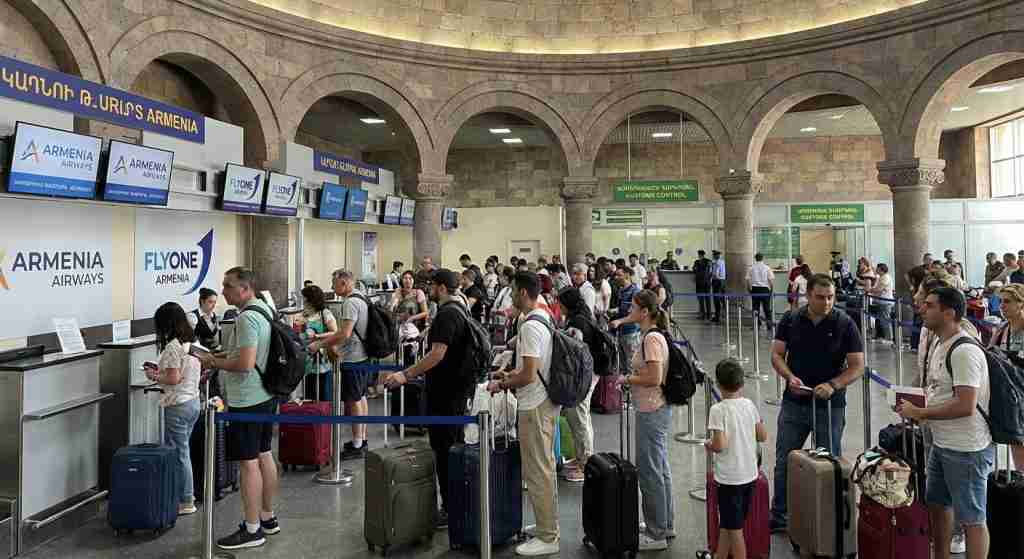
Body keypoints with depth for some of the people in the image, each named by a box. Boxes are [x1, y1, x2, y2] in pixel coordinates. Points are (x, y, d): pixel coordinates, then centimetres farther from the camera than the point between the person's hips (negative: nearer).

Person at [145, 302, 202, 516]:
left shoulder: (173, 346, -17)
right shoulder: (192, 342, 9)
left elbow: (174, 378, -21)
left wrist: (154, 376, -5)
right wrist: (161, 370, 15)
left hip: (178, 405, -9)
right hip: (193, 401, 9)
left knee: (179, 453, 1)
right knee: (180, 451, 17)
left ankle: (186, 502, 8)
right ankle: (186, 495, 22)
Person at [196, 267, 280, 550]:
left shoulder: (247, 318, -20)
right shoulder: (265, 309, 11)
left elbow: (245, 363, -27)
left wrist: (213, 362, -13)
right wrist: (220, 357, 15)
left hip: (247, 401, -10)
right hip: (266, 396, 10)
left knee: (248, 462, -3)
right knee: (264, 455, 16)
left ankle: (252, 529, 4)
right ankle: (268, 517, 27)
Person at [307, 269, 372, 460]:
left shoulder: (350, 303, -18)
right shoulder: (360, 300, 14)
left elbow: (345, 334, -25)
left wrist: (319, 345, -19)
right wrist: (325, 336, 18)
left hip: (353, 360, -10)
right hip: (362, 356, 10)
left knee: (354, 401, -3)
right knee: (361, 398, 16)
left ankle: (356, 446, 3)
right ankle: (362, 440, 25)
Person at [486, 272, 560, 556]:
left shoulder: (530, 326, -21)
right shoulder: (545, 319, 11)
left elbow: (528, 376, -23)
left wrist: (501, 385, -8)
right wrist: (510, 374, 19)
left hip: (534, 407, -10)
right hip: (546, 402, 10)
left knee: (537, 473, -1)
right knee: (544, 468, 18)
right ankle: (549, 526, 29)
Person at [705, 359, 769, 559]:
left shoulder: (718, 410, -17)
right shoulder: (750, 405, 0)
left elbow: (720, 445, -23)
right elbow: (763, 436, 6)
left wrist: (708, 444, -3)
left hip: (729, 479, -6)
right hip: (750, 475, 6)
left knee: (734, 529, 5)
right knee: (726, 525, 20)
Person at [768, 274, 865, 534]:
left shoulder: (845, 324, -8)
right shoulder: (790, 320, -1)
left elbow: (857, 366, -7)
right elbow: (777, 354, 3)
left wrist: (832, 385, -22)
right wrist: (790, 377, -15)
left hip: (831, 406, -2)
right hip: (794, 403, 2)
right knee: (784, 462, 11)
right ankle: (778, 518, 25)